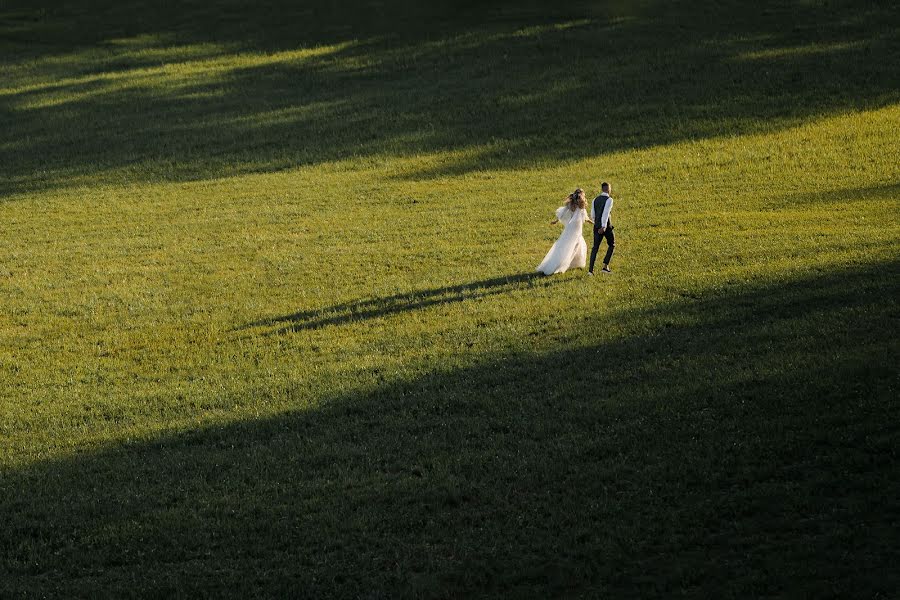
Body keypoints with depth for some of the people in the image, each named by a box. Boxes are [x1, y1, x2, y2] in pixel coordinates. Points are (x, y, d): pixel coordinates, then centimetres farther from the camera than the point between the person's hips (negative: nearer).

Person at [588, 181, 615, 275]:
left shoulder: (595, 200, 10)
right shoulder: (609, 200, -10)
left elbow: (592, 216, 14)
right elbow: (606, 213, -22)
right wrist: (604, 226, -28)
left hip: (597, 226, 5)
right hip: (606, 226, -5)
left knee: (595, 247, 6)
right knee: (612, 245, 15)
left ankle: (590, 269, -4)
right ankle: (605, 266, 6)